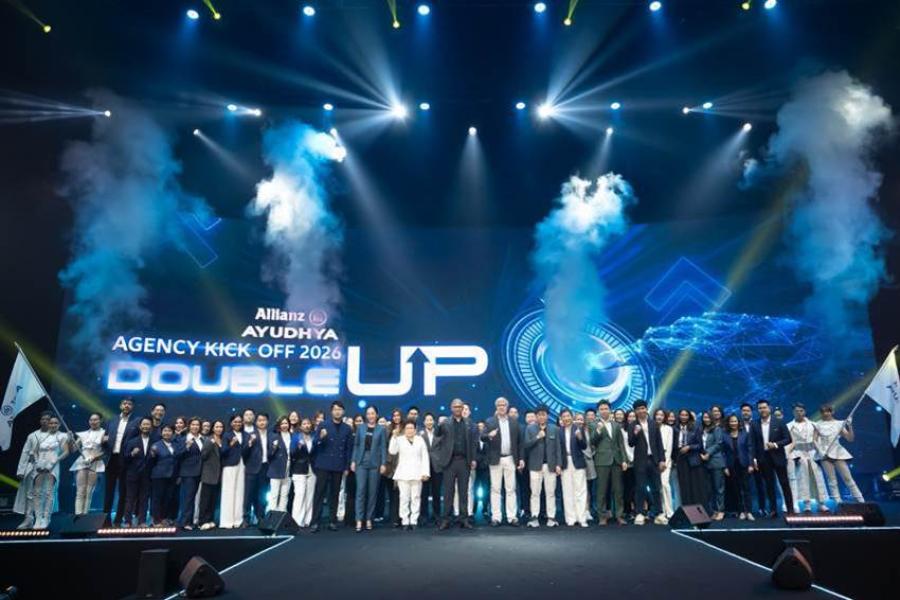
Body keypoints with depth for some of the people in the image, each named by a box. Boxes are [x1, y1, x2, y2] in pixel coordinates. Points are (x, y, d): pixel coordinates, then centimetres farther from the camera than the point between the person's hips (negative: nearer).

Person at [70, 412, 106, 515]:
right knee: (80, 492, -5)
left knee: (89, 492, -2)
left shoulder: (103, 433, 4)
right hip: (81, 463, 2)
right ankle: (78, 515, -9)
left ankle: (85, 515, 0)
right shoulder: (83, 434, 14)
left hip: (95, 464, -2)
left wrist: (95, 457, -15)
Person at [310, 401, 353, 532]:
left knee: (334, 494, 7)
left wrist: (347, 467, 4)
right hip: (323, 465, -2)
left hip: (338, 466, 2)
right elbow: (314, 443, -4)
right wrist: (320, 437, -25)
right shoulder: (323, 425, 0)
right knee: (319, 493, -2)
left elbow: (349, 449, 8)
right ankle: (315, 522, 2)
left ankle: (332, 521, 14)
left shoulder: (347, 429, 6)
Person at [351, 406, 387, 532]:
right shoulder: (361, 428, 7)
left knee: (372, 492, 4)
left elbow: (383, 447, 1)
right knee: (360, 490, -6)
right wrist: (353, 461, 0)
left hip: (375, 463, 0)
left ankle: (369, 519, 13)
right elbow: (356, 445, 7)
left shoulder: (381, 429, 4)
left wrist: (383, 463, -6)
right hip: (361, 462, 0)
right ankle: (359, 520, -3)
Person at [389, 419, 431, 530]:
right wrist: (394, 437, -13)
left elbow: (424, 457, 7)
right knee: (404, 498, -3)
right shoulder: (399, 439, 7)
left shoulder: (420, 440, 10)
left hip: (416, 474, 1)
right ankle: (405, 521, 3)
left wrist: (425, 472, -1)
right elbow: (392, 451, -6)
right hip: (403, 474, -1)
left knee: (416, 498, -1)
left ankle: (414, 521, 5)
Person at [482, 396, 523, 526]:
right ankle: (496, 517, 8)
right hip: (495, 459, -2)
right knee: (495, 489, 2)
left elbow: (518, 441, 9)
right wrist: (489, 435, -31)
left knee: (510, 489, 4)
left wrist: (521, 458, 4)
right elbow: (482, 437, -9)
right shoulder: (489, 421, 1)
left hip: (510, 459, 2)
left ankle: (512, 516, 9)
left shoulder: (514, 422, 8)